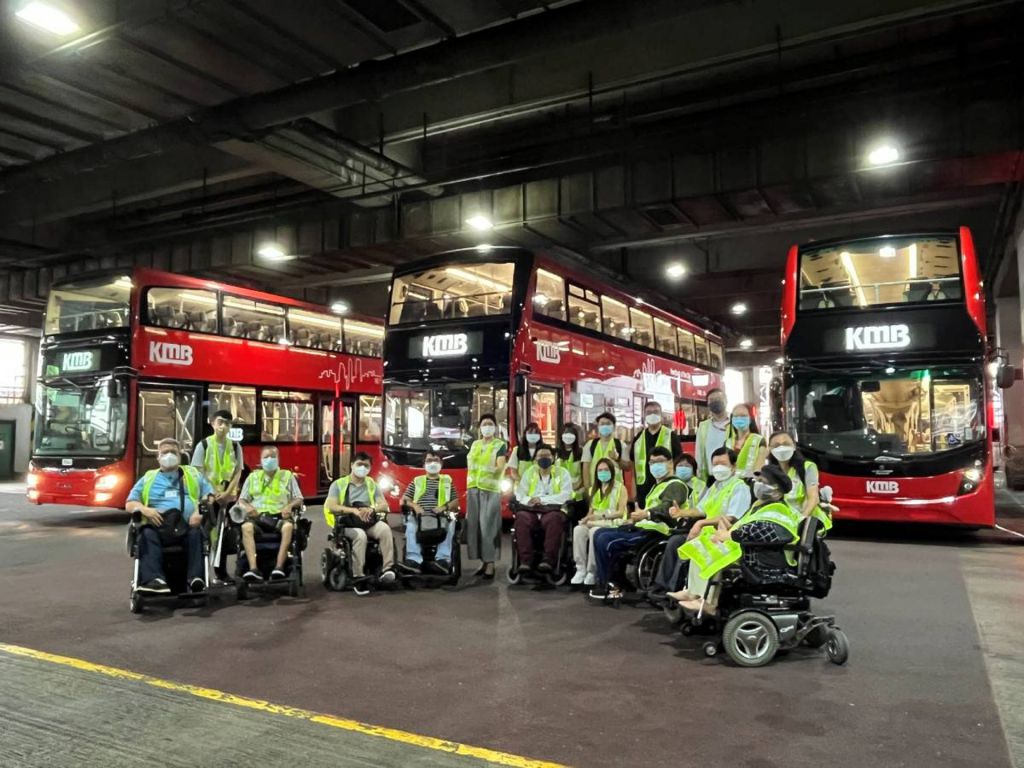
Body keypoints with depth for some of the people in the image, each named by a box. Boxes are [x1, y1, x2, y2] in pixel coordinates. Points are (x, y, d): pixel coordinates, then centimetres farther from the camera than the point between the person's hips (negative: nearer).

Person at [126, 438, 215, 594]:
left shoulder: (193, 474, 26)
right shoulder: (147, 478, 26)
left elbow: (209, 495, 16)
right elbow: (130, 504, 18)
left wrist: (200, 511, -7)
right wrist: (144, 509, -6)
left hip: (187, 525, -1)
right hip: (159, 525, 1)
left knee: (195, 533, -34)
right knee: (148, 534, -33)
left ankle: (195, 578, -45)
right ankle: (153, 579, -47)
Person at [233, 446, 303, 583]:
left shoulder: (288, 476, 19)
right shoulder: (252, 477, 23)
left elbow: (299, 499, 12)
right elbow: (241, 500, 18)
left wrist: (290, 505, -10)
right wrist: (247, 507, -6)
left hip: (279, 516, -1)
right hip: (258, 516, 1)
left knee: (288, 526, -37)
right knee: (246, 527, -35)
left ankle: (279, 567, -44)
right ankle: (253, 569, -43)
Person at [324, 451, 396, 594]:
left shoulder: (372, 484, 18)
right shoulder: (339, 484, 8)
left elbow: (384, 505, 5)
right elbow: (331, 507, -7)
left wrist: (372, 509, -18)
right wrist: (354, 510, -21)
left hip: (369, 522, 3)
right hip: (347, 523, -3)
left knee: (385, 529, -31)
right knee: (360, 535, -37)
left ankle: (388, 568, -34)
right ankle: (358, 578, -32)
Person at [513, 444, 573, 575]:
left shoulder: (562, 473, 13)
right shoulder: (529, 472, 21)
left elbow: (566, 495, -2)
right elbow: (519, 494, 11)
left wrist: (542, 499, -9)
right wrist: (528, 500, -13)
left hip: (553, 509, -2)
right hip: (531, 510, 2)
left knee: (553, 519, -38)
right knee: (521, 517, -33)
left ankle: (548, 560, -38)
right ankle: (525, 560, -33)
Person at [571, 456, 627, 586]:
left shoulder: (620, 487, 4)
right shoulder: (595, 489, 22)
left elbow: (621, 512, -6)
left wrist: (601, 515, -17)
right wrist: (588, 518, -7)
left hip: (613, 523, -5)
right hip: (595, 522, 5)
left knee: (594, 532, -38)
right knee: (578, 529, -29)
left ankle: (592, 571, -30)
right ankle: (581, 569, -29)